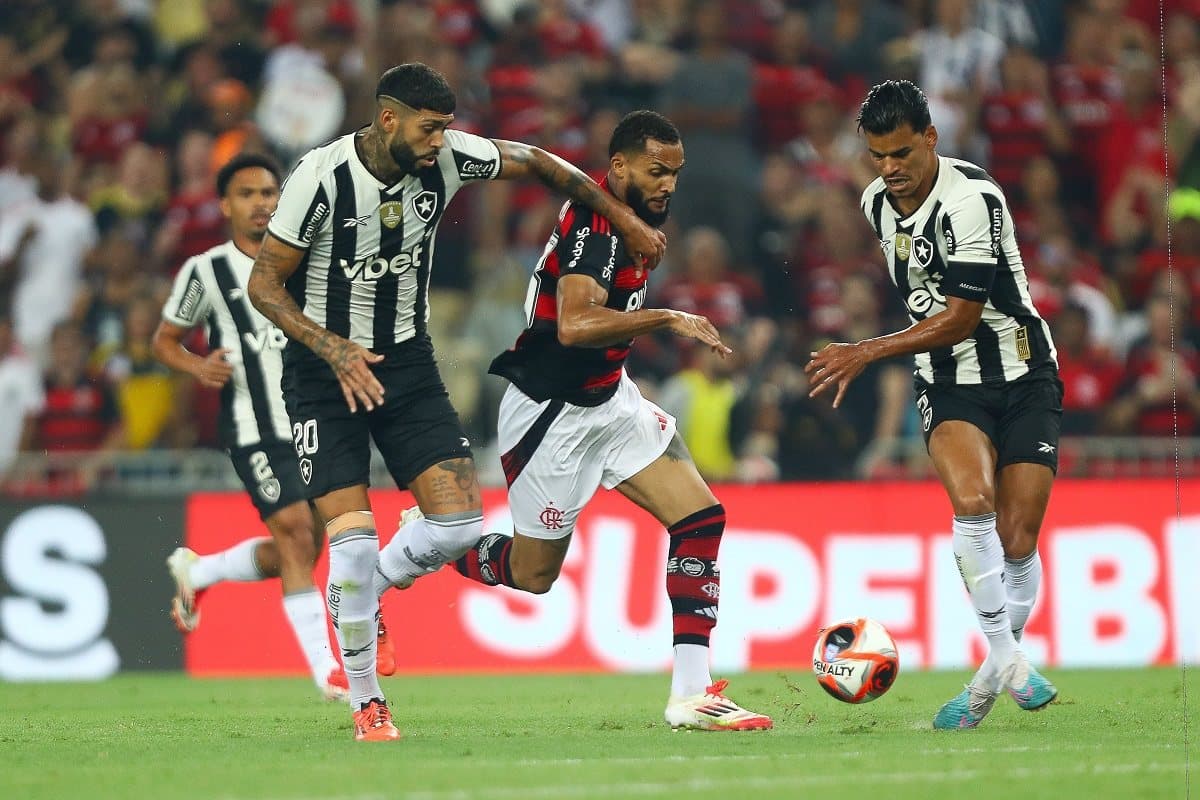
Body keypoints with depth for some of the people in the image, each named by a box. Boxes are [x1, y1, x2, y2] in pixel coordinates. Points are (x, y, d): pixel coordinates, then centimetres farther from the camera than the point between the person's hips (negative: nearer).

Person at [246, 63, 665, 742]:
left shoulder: (447, 158, -9)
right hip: (326, 369, -4)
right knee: (353, 538, -14)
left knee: (460, 524, -8)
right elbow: (265, 283, -13)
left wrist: (625, 220, 14)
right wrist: (334, 351, -25)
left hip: (408, 361, 5)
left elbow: (533, 162, 10)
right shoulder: (323, 176, -20)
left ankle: (358, 597, 23)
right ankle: (367, 704, 6)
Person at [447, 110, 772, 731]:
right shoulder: (595, 225, -24)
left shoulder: (629, 220, 5)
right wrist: (667, 319, -38)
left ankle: (692, 693, -7)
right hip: (549, 415, -9)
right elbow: (574, 325, -40)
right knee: (533, 574, 5)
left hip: (607, 397, 9)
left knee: (701, 517, -5)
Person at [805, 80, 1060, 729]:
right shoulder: (877, 202, 3)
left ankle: (992, 675, 14)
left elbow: (960, 317, -19)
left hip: (1023, 376, -4)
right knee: (972, 501, -25)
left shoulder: (971, 199, -20)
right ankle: (1007, 656, -19)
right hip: (949, 383, 4)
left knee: (1016, 544, -5)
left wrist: (867, 353, -17)